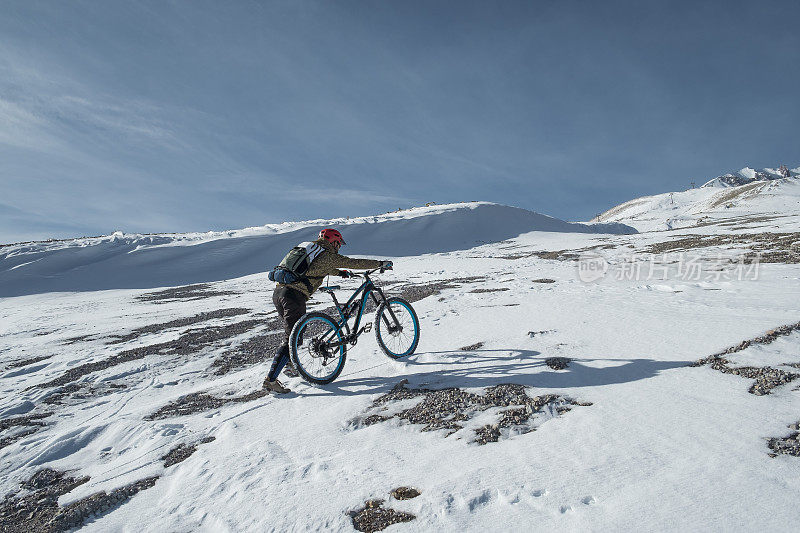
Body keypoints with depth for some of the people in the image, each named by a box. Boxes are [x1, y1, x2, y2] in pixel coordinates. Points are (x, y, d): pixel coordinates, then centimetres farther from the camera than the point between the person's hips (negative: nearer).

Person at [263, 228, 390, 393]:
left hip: (278, 291, 9)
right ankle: (270, 379, -10)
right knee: (292, 339, -7)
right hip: (294, 295, -9)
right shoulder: (329, 256, 1)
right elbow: (355, 263, 4)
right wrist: (381, 263, 14)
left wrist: (341, 273, 52)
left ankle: (291, 365, 34)